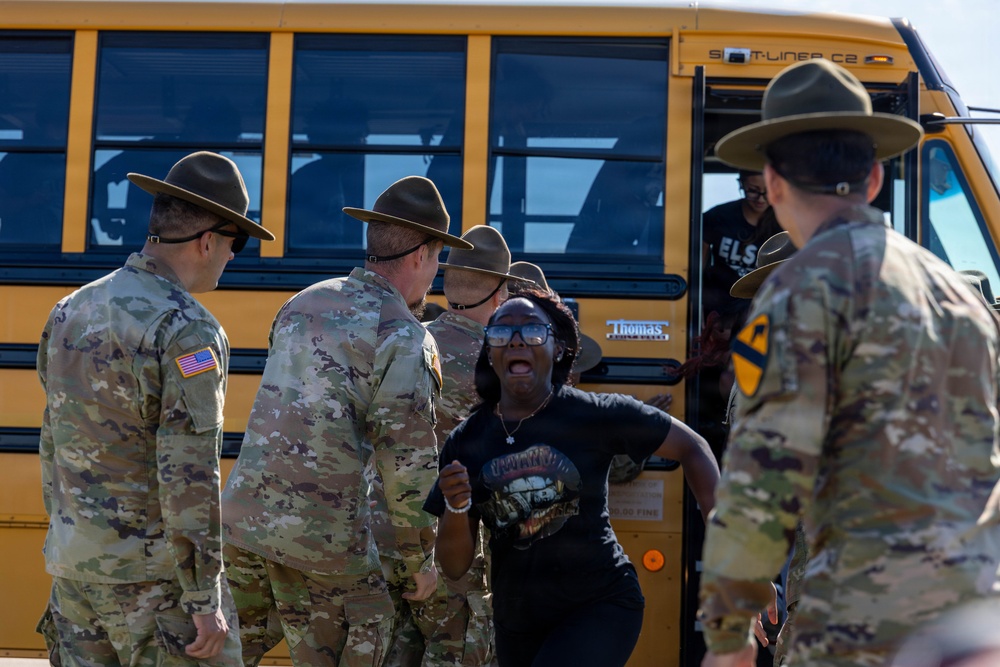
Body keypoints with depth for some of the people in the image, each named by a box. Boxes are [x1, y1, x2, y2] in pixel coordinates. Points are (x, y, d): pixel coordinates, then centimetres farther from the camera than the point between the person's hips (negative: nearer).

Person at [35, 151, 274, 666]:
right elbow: (189, 480, -21)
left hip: (76, 565, 7)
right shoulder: (187, 332, -18)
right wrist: (206, 601, -16)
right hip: (155, 577, -7)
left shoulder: (72, 312, 7)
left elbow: (54, 447, 13)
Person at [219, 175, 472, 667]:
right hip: (322, 536, -6)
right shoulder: (406, 340, -10)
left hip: (242, 516, 6)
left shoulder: (302, 303, 10)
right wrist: (420, 559, -1)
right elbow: (409, 464, -11)